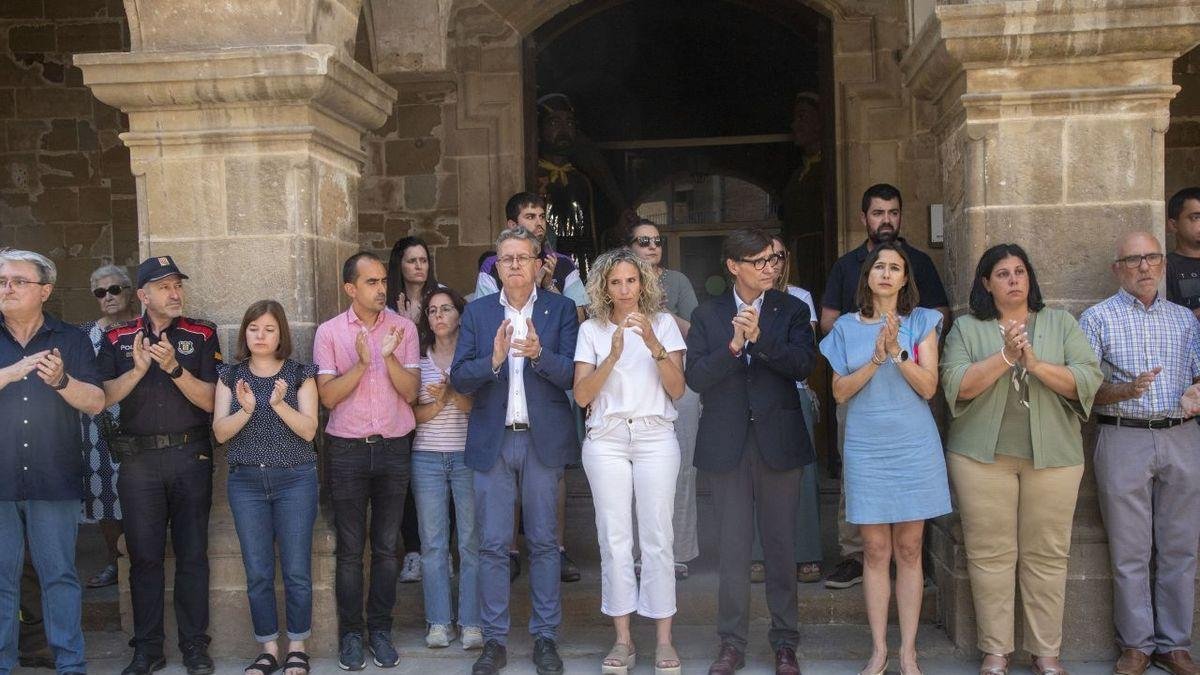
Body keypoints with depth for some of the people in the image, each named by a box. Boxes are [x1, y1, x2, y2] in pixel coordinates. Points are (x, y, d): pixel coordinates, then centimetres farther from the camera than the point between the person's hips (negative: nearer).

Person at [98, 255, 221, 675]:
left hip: (191, 456, -1)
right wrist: (138, 368, -16)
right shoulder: (117, 339, 6)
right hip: (138, 460, 1)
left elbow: (210, 400, -5)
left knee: (192, 554, 4)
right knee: (144, 555, 6)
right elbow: (104, 398, -1)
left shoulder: (202, 335, 2)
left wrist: (174, 367, -18)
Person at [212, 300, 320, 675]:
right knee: (257, 573, 5)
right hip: (246, 482, 2)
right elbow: (220, 432, 0)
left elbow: (309, 430, -7)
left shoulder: (300, 374, 2)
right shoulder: (230, 376, 7)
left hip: (295, 480, -2)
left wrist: (279, 404, -22)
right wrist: (246, 409, -18)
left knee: (296, 571, 1)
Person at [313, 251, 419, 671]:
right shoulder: (329, 332, -1)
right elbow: (328, 396, -7)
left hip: (394, 447, 1)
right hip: (348, 448, -1)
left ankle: (380, 629, 19)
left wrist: (389, 356, -19)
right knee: (350, 549, 5)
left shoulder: (403, 328, 1)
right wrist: (361, 363, -20)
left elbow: (411, 391, -3)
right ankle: (350, 632, 15)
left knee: (386, 547, 7)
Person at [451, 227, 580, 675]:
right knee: (492, 545, 4)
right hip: (492, 441, 1)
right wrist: (493, 360, -19)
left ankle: (545, 637, 18)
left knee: (544, 542, 7)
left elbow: (572, 373, -7)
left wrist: (539, 354, -25)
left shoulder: (560, 309, 2)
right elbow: (459, 378, -1)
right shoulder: (477, 312, 6)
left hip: (544, 440, -1)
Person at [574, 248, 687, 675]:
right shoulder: (591, 329, 8)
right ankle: (623, 639, 9)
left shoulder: (663, 323, 7)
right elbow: (581, 395, -1)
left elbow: (677, 389, -1)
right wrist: (613, 355, -14)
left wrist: (654, 344, -15)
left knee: (657, 536, -4)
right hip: (606, 439, 1)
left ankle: (664, 640, 4)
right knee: (614, 537, 0)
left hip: (655, 436, -1)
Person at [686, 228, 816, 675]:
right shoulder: (707, 316, 4)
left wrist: (760, 337, -22)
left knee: (781, 547, 8)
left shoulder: (792, 310, 4)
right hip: (727, 445, 0)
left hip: (778, 442, 0)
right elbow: (695, 377, -5)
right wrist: (733, 346, -19)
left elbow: (803, 365, -11)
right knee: (733, 550, 6)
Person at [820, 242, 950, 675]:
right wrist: (876, 359, -12)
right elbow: (840, 392, 1)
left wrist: (898, 352, -17)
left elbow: (928, 386, -3)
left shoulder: (921, 322, 4)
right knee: (875, 551, 3)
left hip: (914, 447, 0)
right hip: (866, 449, 1)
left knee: (909, 550, 5)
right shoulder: (846, 327, 7)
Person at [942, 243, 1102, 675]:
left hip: (1053, 456, 1)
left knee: (1047, 555, 4)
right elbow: (956, 385, -7)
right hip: (983, 456, -1)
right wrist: (1005, 357, -16)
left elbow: (1088, 381, -2)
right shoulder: (966, 329, 6)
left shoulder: (1061, 324, 10)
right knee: (991, 555, 2)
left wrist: (1036, 363, -15)